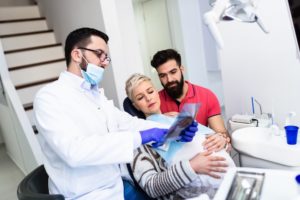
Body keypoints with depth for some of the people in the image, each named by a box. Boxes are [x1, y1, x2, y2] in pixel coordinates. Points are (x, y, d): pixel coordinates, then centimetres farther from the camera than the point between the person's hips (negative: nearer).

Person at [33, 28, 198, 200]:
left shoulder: (96, 94, 12)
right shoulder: (49, 96, -14)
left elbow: (127, 122, 7)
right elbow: (73, 150, -27)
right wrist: (139, 137, -28)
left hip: (116, 186, 7)